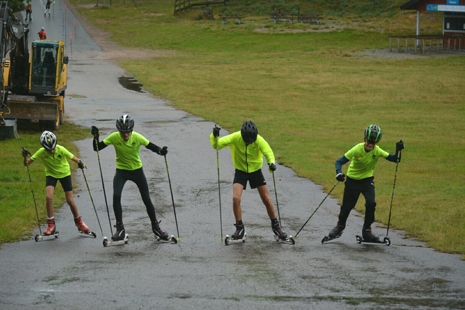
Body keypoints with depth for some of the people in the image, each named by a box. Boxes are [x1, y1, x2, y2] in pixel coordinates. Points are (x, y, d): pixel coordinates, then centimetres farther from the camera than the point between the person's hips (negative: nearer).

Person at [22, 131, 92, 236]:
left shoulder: (61, 150, -26)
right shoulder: (42, 152, -23)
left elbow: (73, 157, -24)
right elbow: (27, 163, -22)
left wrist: (80, 163, -45)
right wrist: (25, 157, -43)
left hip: (64, 173, -1)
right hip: (51, 175, 1)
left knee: (70, 200, 1)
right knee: (48, 197, -20)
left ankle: (79, 222, 25)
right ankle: (51, 225, -7)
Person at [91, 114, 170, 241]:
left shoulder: (137, 137, -18)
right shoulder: (114, 137, -16)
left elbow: (152, 147, -13)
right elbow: (97, 148, -11)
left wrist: (161, 151, -34)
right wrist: (96, 137, -29)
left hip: (137, 170, 0)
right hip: (121, 171, 0)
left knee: (147, 199, 4)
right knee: (116, 196, -22)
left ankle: (155, 226, 25)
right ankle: (120, 229, -11)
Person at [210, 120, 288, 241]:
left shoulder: (258, 140, -22)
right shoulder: (235, 138, -22)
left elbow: (268, 151, -24)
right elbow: (217, 145, -23)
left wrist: (271, 162, -46)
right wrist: (215, 137, -45)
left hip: (256, 171, 0)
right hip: (240, 171, 0)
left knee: (267, 200, 4)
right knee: (236, 198, -18)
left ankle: (276, 226, 22)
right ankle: (239, 228, -3)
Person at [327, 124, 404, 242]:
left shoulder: (377, 151, -16)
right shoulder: (357, 149, -25)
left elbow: (394, 159, -17)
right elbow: (339, 161, -26)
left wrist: (398, 151, -35)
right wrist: (339, 173, -43)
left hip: (367, 180, 2)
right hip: (352, 180, -2)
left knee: (371, 203, -17)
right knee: (347, 206, 6)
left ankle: (367, 230, 1)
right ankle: (340, 226, 37)